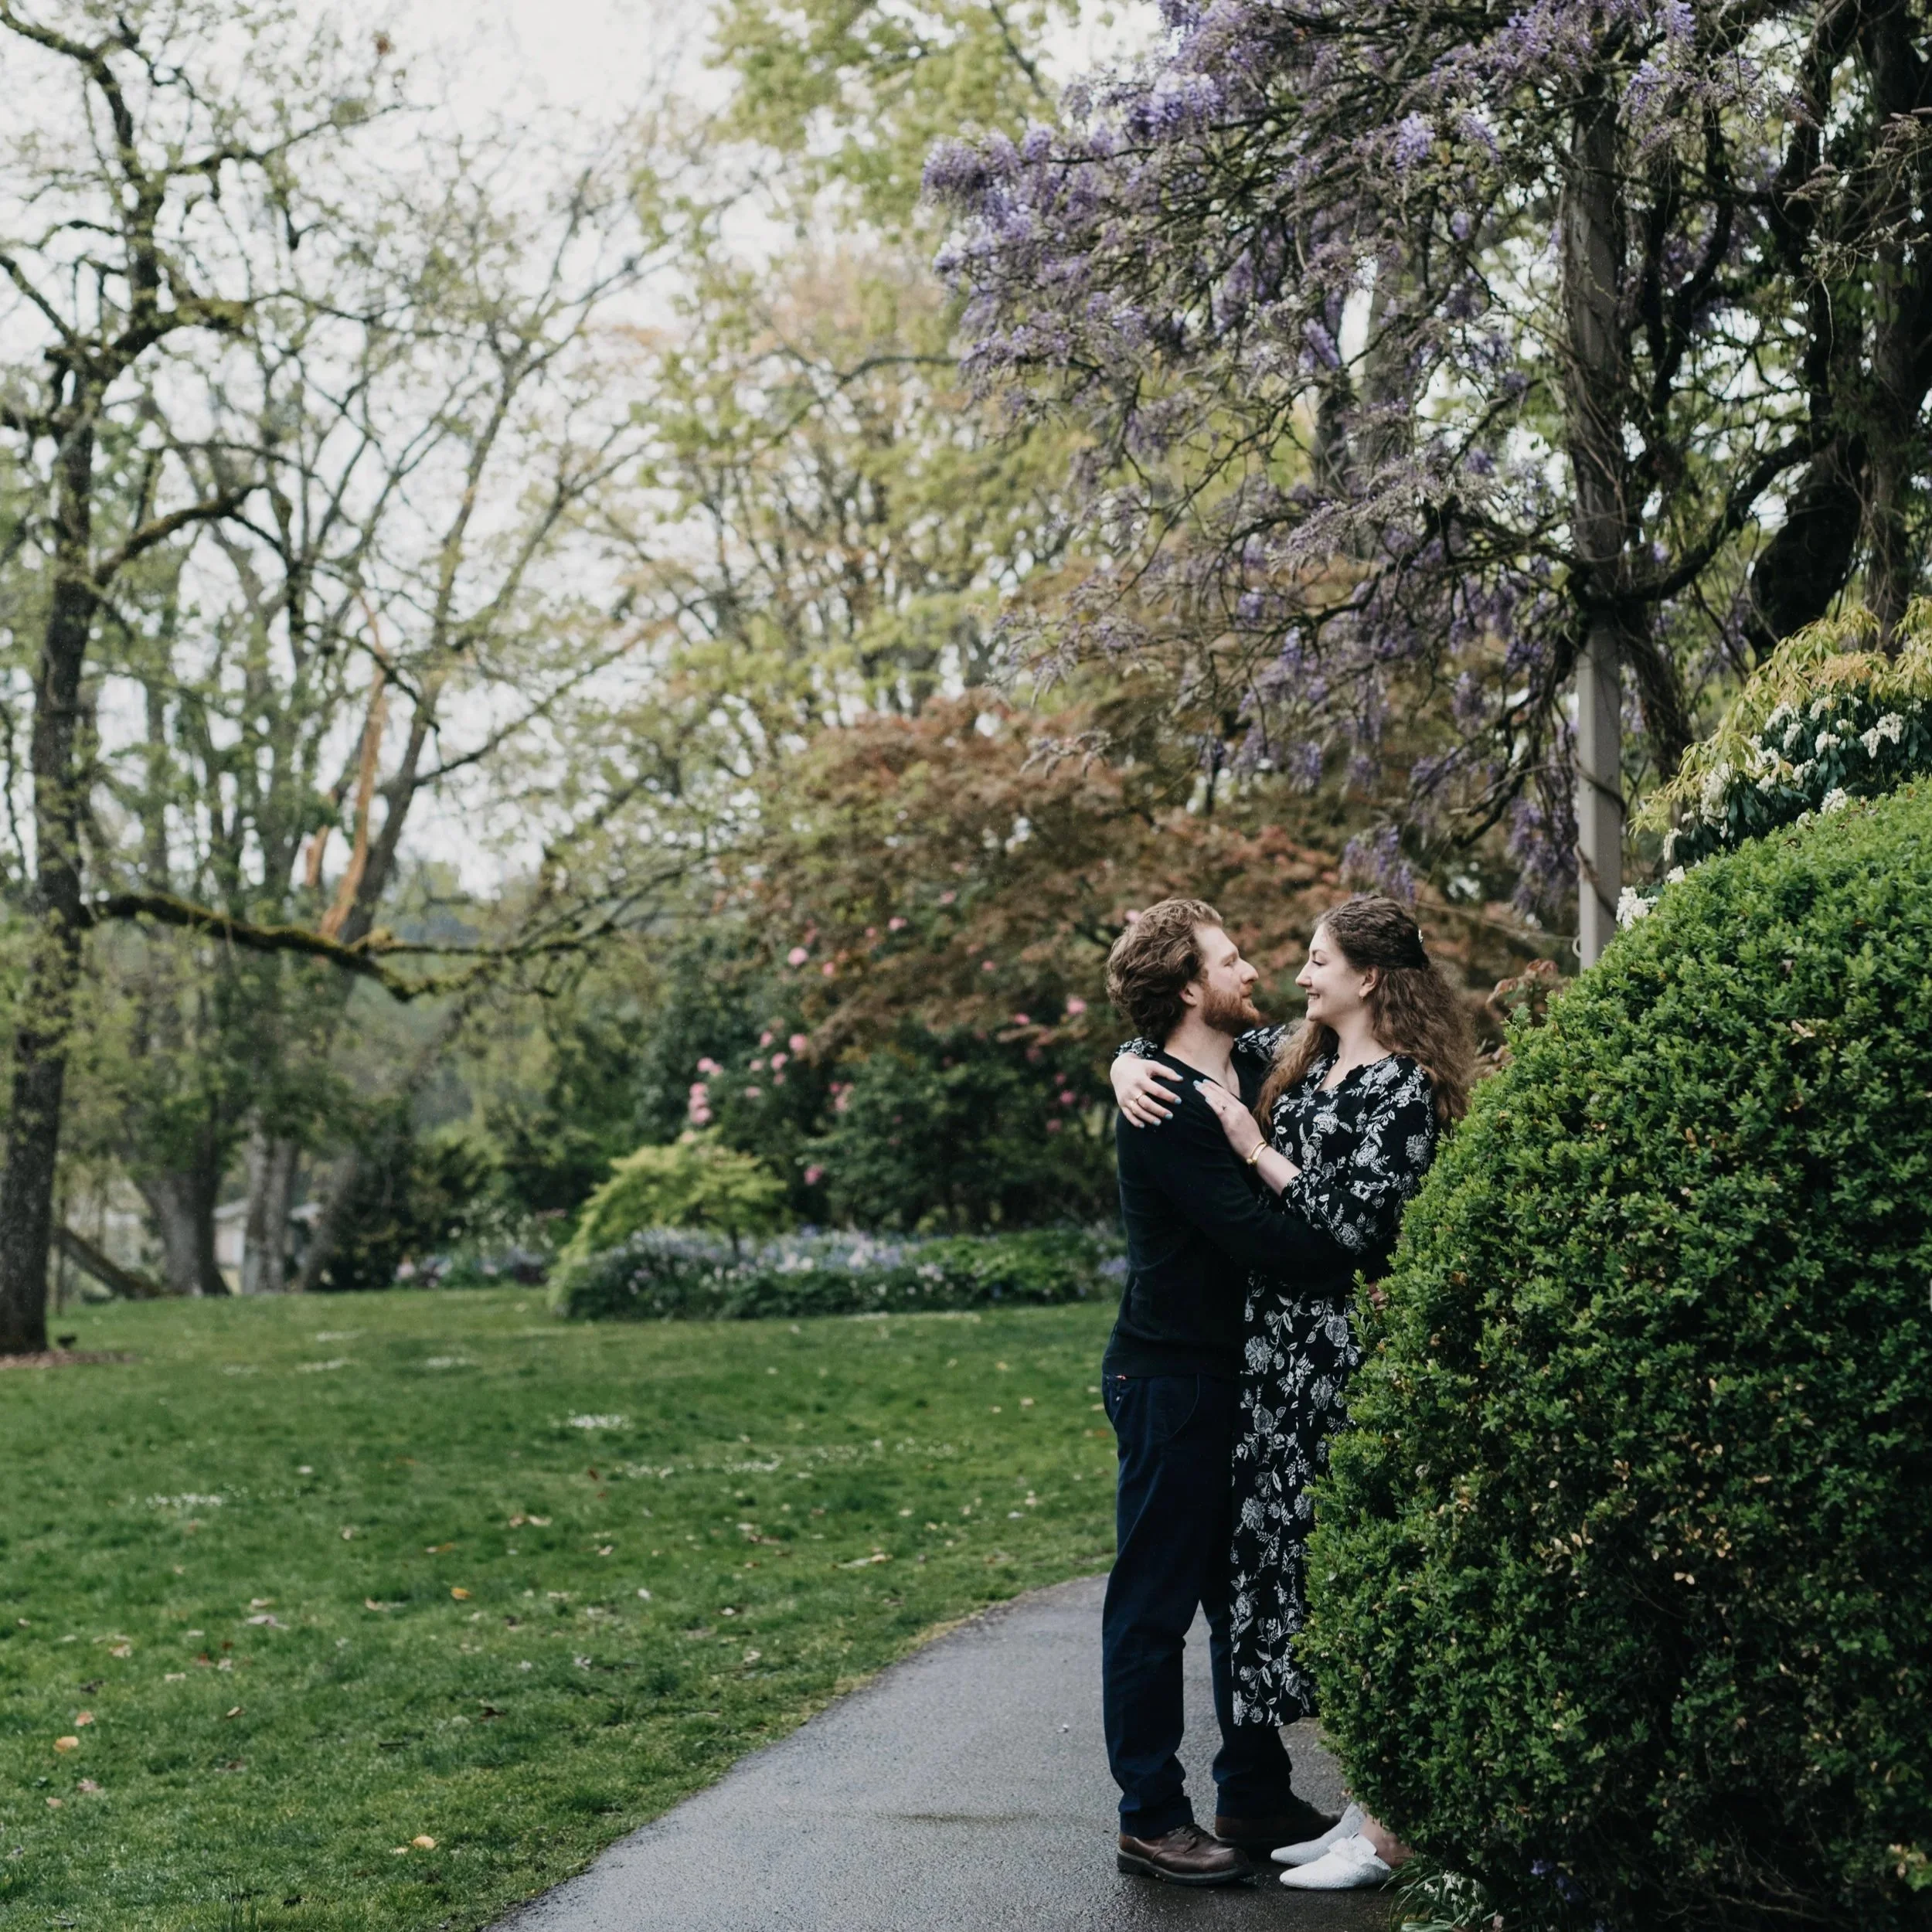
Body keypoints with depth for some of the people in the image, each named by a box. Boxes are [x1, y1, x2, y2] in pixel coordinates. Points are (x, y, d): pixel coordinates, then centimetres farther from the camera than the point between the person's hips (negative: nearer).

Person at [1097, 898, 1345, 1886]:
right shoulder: (1164, 1106, -18)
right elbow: (1252, 1234, -25)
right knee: (1156, 1599, 0)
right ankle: (1150, 1817, 9)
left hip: (1237, 1373, 9)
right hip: (1170, 1378, -9)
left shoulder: (1245, 1080, 11)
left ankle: (1255, 1795, 27)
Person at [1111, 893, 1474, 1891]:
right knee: (1282, 1548, 10)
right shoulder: (1293, 1056, 13)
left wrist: (1256, 1150, -12)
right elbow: (1180, 1041, 22)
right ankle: (1367, 1801, 19)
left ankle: (1389, 1830, 1)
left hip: (1341, 1350, -9)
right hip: (1274, 1347, 9)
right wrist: (1129, 1062, 0)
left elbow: (1352, 1221, -18)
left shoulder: (1403, 1086, -11)